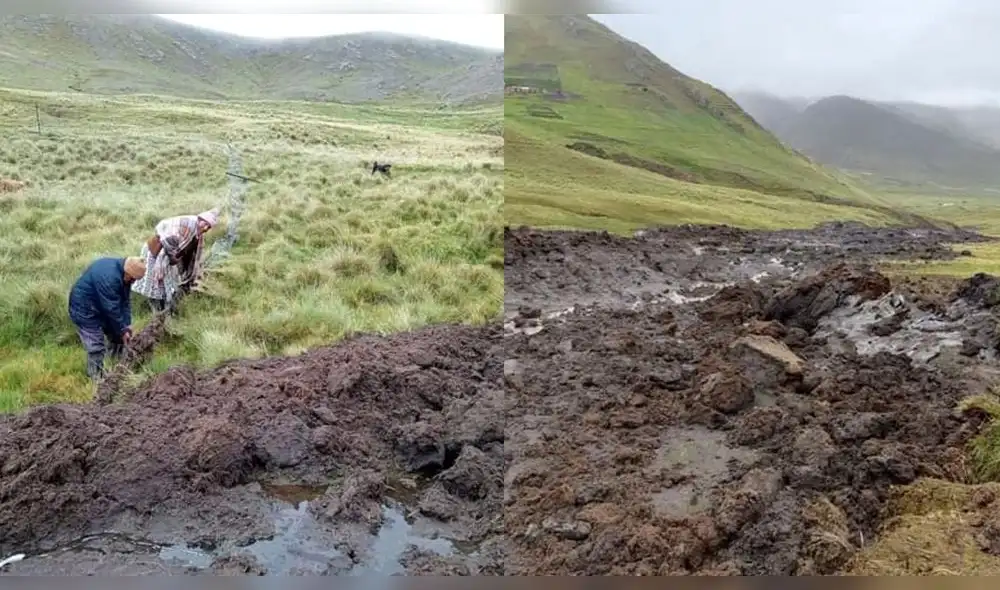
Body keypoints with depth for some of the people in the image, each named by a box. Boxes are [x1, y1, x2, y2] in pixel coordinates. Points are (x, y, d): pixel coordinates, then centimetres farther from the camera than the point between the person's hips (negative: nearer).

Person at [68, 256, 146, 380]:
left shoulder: (124, 273, -7)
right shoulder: (108, 277, -36)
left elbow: (126, 300, -3)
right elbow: (112, 309, -29)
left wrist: (127, 325, -10)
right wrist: (122, 330, -19)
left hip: (102, 308, 9)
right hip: (85, 309, -9)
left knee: (118, 338, 14)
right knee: (96, 348, -8)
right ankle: (97, 380, 4)